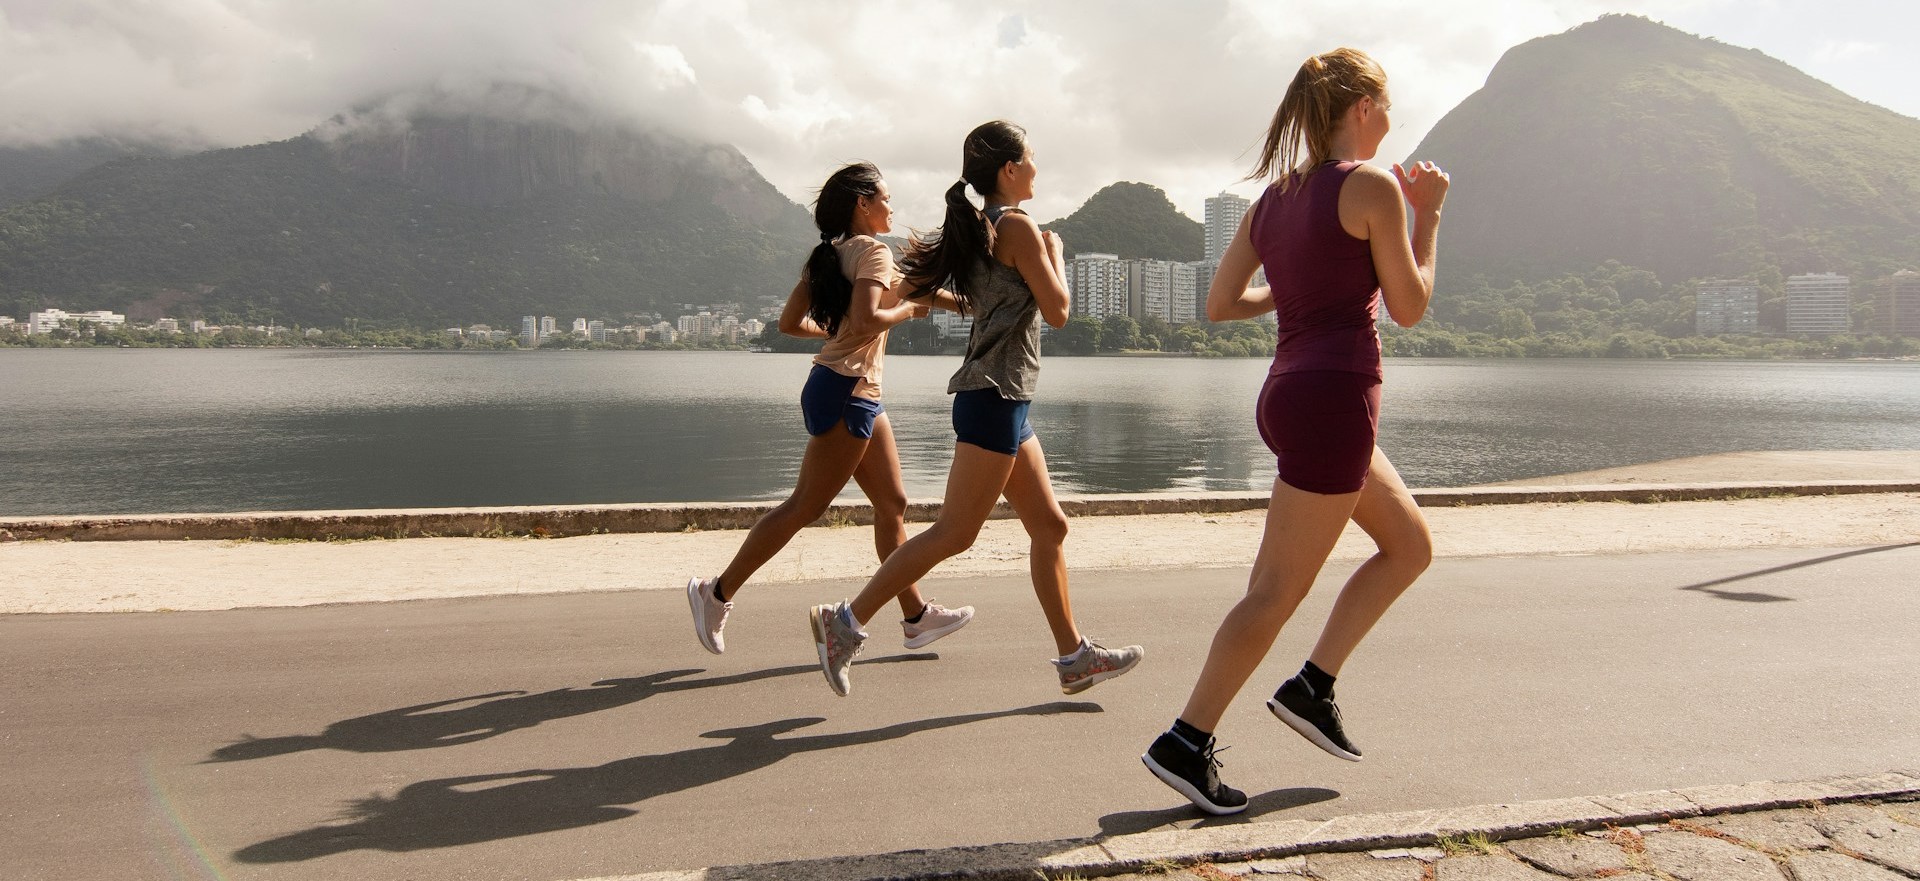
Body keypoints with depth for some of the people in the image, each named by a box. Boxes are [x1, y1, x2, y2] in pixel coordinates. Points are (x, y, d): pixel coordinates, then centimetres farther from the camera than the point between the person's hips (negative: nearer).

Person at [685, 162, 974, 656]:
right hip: (847, 390, -10)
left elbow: (790, 322, 12)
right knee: (805, 506, -4)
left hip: (858, 392, 10)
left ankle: (916, 615, 16)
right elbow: (865, 321, -25)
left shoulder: (828, 255, 15)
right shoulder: (873, 250, -10)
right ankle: (718, 593, 4)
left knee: (892, 504, 11)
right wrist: (908, 310, -9)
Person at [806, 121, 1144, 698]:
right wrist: (1055, 254, 4)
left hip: (1003, 401, 10)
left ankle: (1074, 656, 17)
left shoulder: (975, 229, 15)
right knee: (956, 532, -8)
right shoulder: (1018, 226, -11)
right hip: (996, 396, -10)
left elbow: (918, 286, 17)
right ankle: (847, 622, -3)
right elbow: (1057, 312, -10)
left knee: (1050, 526, 11)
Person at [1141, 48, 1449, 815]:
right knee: (1277, 591, -4)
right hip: (1334, 399, -9)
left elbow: (1219, 304, 14)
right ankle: (1186, 744, 1)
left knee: (1411, 543, 20)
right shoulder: (1372, 186, -7)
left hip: (1288, 396, 9)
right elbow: (1409, 308, -3)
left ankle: (1312, 686, 18)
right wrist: (1429, 214, 7)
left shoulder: (1271, 199, 14)